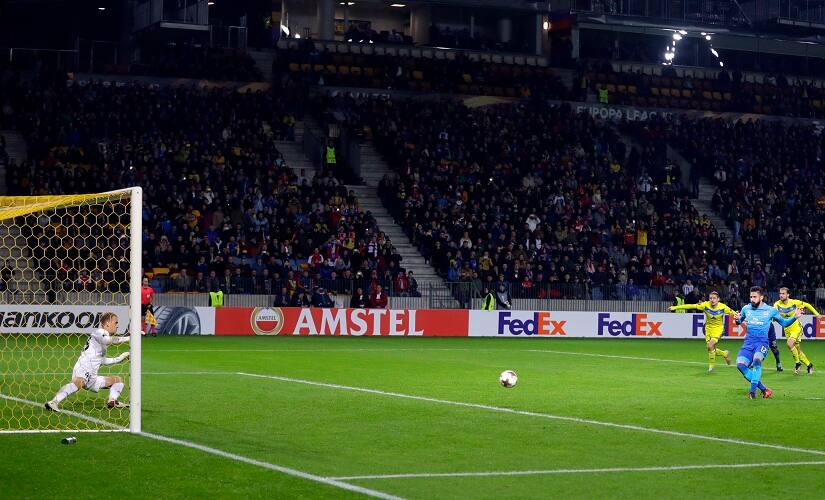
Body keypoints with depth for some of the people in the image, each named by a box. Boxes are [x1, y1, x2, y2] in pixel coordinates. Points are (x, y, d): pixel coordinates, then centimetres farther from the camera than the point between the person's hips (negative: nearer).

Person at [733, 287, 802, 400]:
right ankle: (764, 389, -7)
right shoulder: (746, 309, 10)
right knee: (740, 364, -18)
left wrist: (794, 317, -2)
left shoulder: (770, 310, 3)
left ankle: (753, 391, -28)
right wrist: (737, 320, 3)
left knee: (756, 360, -34)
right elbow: (740, 321, 27)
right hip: (749, 341, 3)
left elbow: (784, 323, 14)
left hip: (762, 341, -3)